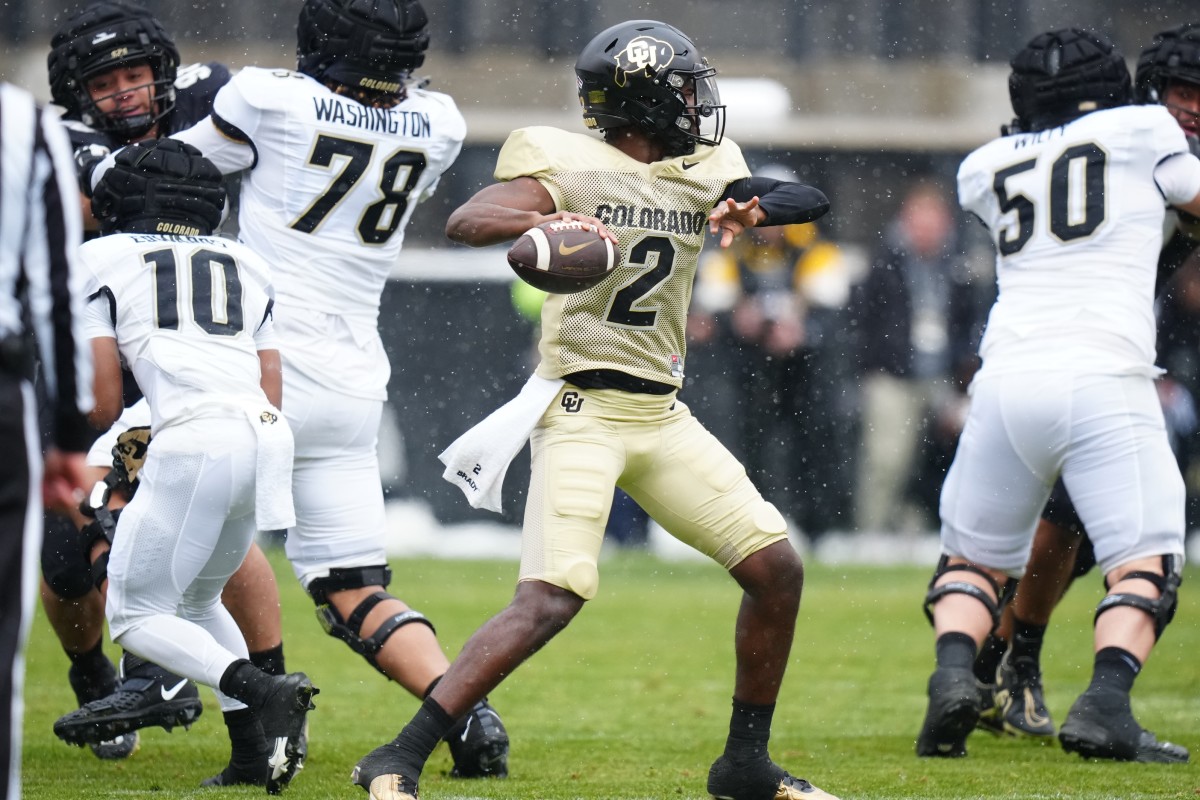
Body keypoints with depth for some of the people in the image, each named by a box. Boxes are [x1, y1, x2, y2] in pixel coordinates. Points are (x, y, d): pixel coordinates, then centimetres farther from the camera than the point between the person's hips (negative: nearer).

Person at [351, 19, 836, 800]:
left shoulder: (706, 169, 9)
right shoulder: (572, 165, -10)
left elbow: (809, 202, 2)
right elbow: (465, 221, -23)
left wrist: (753, 208, -20)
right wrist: (541, 223, -44)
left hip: (662, 414, 7)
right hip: (582, 407, -7)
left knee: (778, 568, 5)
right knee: (552, 598, -21)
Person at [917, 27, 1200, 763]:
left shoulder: (985, 168, 20)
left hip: (1006, 378, 3)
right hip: (1102, 377, -3)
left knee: (974, 560, 17)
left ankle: (953, 674, -11)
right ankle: (1106, 703, -22)